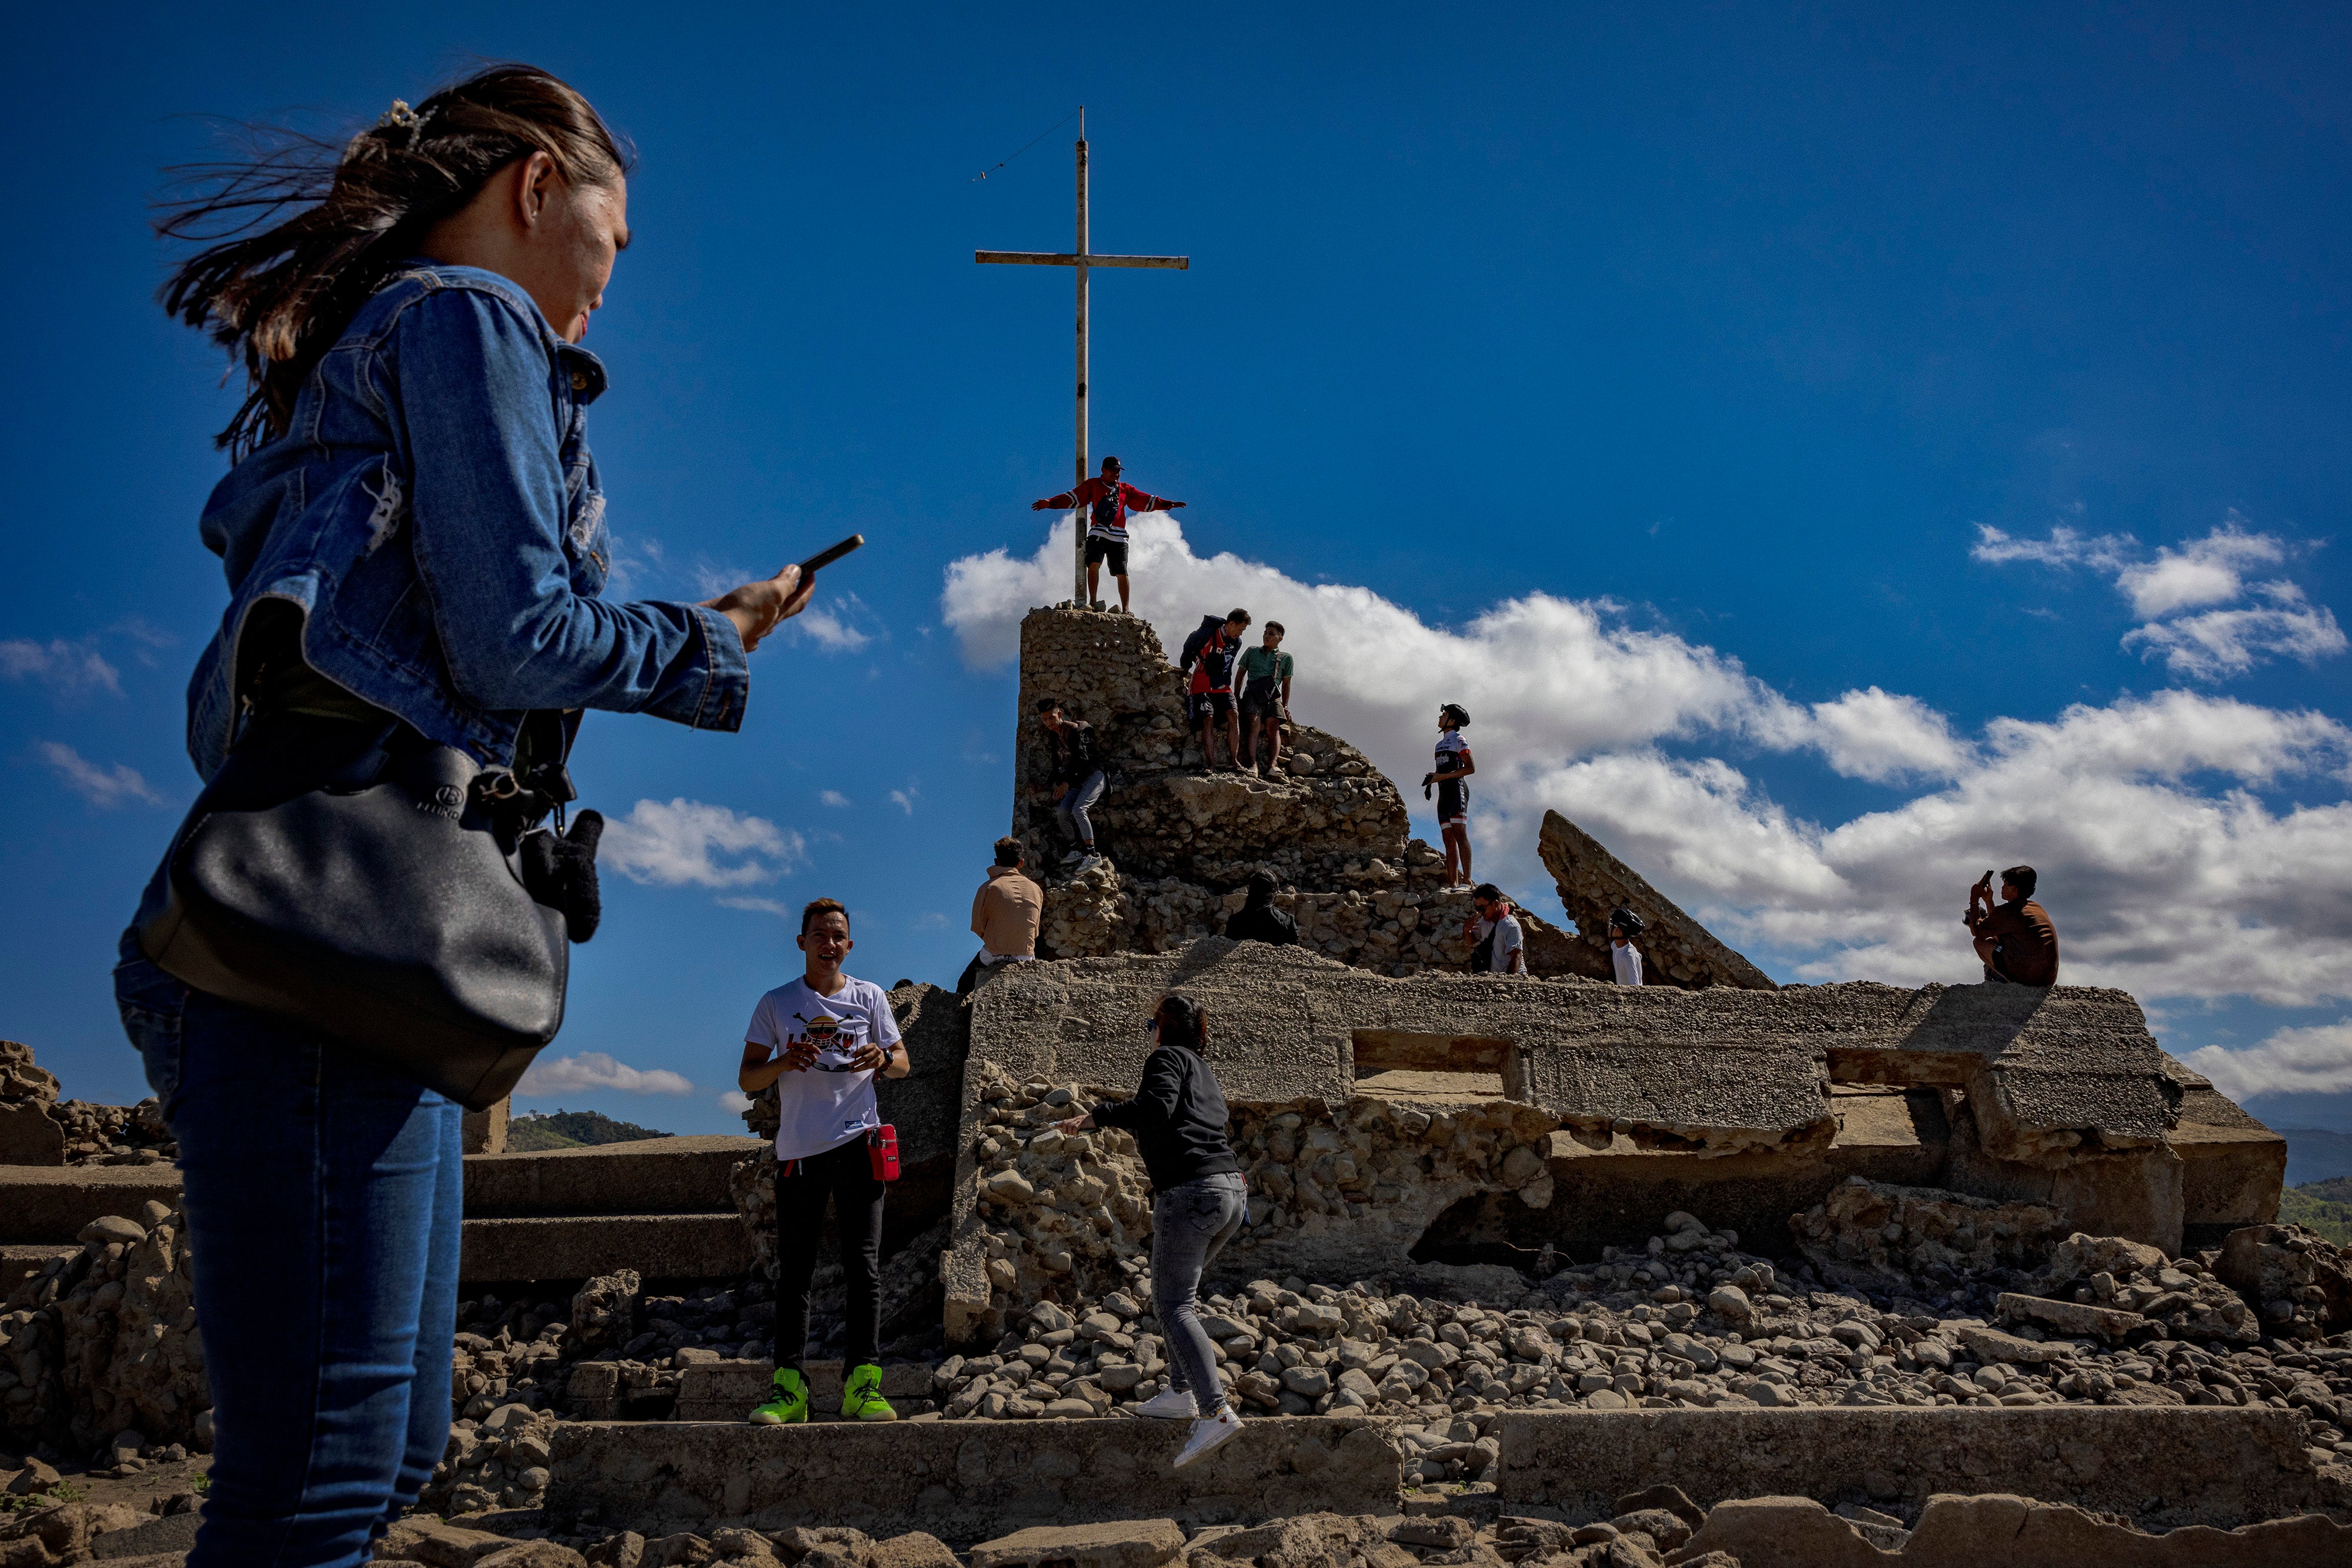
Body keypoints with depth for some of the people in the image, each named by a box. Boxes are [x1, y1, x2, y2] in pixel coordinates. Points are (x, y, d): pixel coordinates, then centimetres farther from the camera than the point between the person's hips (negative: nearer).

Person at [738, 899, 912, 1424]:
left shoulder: (870, 997, 10)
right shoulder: (776, 1003, 9)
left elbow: (903, 1064, 13)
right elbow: (747, 1079, 7)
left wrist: (883, 1058, -11)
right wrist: (784, 1062, -15)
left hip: (857, 1143, 0)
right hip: (797, 1149, 1)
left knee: (863, 1264, -5)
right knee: (793, 1271, 1)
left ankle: (863, 1382, -4)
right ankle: (789, 1387, 4)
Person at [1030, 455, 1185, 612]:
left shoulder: (1126, 489, 20)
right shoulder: (1092, 486, 11)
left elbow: (1147, 501, 23)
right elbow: (1073, 498, 0)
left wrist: (1169, 505, 15)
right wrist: (1050, 502, -13)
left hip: (1119, 537, 2)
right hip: (1098, 534, -2)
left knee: (1122, 573, -1)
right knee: (1094, 565, -21)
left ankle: (1125, 609, 4)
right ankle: (1093, 602, -15)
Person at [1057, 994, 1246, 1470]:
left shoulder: (1168, 1057, 1)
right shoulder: (1204, 1072, 26)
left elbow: (1156, 1107, -18)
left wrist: (1096, 1117, -16)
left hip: (1189, 1192, -9)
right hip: (1232, 1190, 9)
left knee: (1173, 1304, -9)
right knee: (1176, 1291, 23)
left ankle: (1217, 1412, -21)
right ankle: (1180, 1393, 21)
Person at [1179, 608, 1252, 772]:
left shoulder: (1236, 643, 9)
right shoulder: (1207, 633, -9)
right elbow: (1189, 648, 5)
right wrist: (1185, 668, 18)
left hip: (1222, 687, 5)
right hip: (1202, 685, -5)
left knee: (1233, 716, -15)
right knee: (1208, 719, -17)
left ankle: (1233, 762, -16)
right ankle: (1210, 764, -18)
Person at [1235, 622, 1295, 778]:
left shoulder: (1286, 658, 19)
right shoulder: (1252, 652, 21)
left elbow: (1286, 684, 21)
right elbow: (1240, 674, 24)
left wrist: (1285, 706, 14)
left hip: (1273, 696, 1)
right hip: (1252, 694, 0)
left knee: (1273, 726, -25)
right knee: (1254, 722, -28)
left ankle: (1272, 765, -40)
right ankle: (1253, 764, -40)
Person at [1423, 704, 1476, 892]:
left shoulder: (1459, 740, 0)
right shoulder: (1440, 744, 25)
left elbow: (1471, 768, -10)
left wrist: (1442, 776, -14)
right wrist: (1431, 780, 8)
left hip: (1457, 788, -8)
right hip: (1444, 792, 8)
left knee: (1459, 833, -18)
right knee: (1448, 838, 0)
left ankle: (1466, 882, -25)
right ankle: (1452, 883, -5)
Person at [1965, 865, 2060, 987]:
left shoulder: (2009, 911, -12)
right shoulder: (2036, 908, 15)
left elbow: (1976, 931, 1)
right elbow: (1998, 926, 28)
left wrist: (1974, 900, 9)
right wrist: (1988, 900, 30)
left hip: (2026, 979, -9)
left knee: (1980, 941, 6)